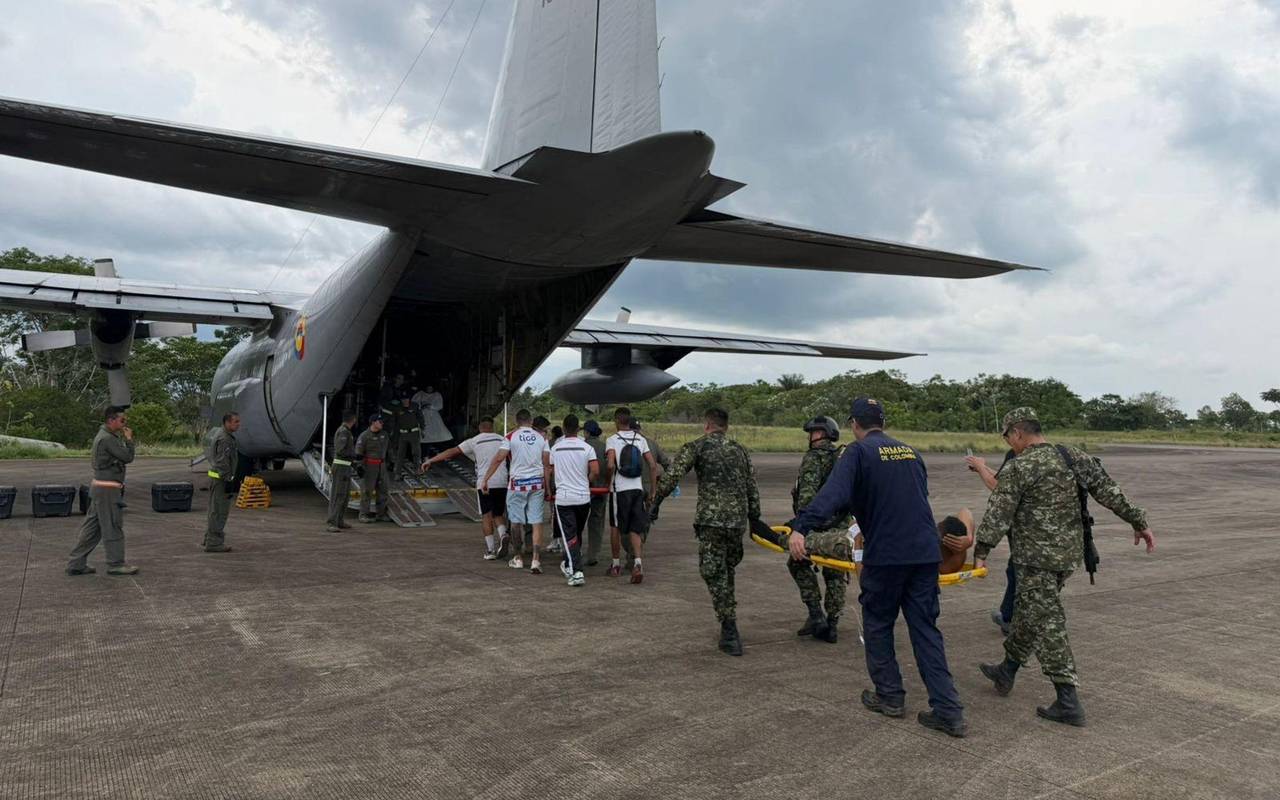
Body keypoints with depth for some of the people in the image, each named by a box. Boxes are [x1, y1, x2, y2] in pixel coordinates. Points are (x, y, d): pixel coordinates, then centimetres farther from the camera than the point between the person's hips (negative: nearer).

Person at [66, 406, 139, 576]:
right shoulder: (107, 439, -18)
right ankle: (115, 564, 6)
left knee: (92, 527, 13)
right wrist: (129, 439, -6)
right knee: (113, 527, -2)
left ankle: (77, 564, 17)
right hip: (107, 489, -10)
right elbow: (128, 457, -15)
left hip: (99, 487, 10)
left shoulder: (103, 436, 15)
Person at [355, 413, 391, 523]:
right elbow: (358, 453, -12)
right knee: (367, 491, -3)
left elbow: (388, 447, 22)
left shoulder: (384, 434, 10)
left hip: (381, 465, 7)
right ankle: (363, 515, 4)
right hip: (369, 465, -7)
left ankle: (380, 514, 18)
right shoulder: (364, 436, -11)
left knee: (383, 490, 8)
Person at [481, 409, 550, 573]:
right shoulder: (541, 437, 4)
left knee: (516, 522, 11)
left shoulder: (511, 437, -3)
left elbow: (498, 459, -9)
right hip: (537, 482, 2)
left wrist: (485, 479, -3)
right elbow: (547, 464, 3)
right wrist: (547, 487, 10)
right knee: (536, 522, 2)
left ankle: (518, 559, 21)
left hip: (518, 483, -2)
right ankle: (535, 560, -4)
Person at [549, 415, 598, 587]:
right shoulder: (587, 448, -3)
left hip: (563, 498, -1)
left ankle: (576, 571, -14)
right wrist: (586, 482, 9)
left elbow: (550, 471, 11)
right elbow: (595, 471, -11)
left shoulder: (555, 448, 2)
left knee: (569, 536, -2)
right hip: (583, 497, 1)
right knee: (578, 534, 19)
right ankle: (568, 565, 33)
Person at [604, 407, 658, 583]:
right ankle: (638, 562, -13)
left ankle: (616, 564, 23)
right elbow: (653, 466, 4)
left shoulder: (612, 440, -5)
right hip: (637, 489, 3)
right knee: (635, 530, 7)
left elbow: (610, 465, -20)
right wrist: (652, 491, 10)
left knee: (615, 528, 14)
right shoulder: (640, 439, 7)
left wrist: (608, 482, -2)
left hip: (619, 489, -3)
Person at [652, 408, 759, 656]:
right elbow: (752, 489, 17)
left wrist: (655, 502, 0)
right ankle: (729, 629, 24)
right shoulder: (740, 450, 18)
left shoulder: (697, 446, 4)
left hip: (711, 519, -5)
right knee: (727, 571, 19)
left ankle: (730, 633, -5)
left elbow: (672, 476, -8)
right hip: (738, 520, 5)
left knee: (714, 574, 0)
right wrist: (755, 519, 23)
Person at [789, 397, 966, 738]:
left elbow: (833, 494, -21)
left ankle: (890, 697, 22)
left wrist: (801, 528, -30)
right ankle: (948, 710, 6)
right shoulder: (910, 451, 15)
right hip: (925, 552, 6)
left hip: (885, 555, -5)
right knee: (925, 628, 10)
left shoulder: (859, 451, -5)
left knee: (877, 625, 13)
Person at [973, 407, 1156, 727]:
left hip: (1037, 558, -8)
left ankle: (1068, 703, -1)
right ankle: (1006, 671, 36)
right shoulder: (1073, 458, 7)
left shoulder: (1019, 467, -14)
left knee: (1047, 624, -2)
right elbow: (1109, 491, 6)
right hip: (1069, 553, 8)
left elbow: (998, 513, -17)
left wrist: (981, 551, -14)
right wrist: (1138, 521, 12)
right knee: (1028, 612, 21)